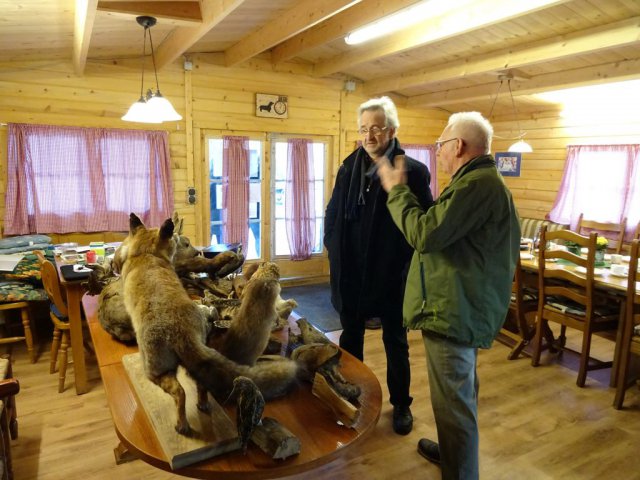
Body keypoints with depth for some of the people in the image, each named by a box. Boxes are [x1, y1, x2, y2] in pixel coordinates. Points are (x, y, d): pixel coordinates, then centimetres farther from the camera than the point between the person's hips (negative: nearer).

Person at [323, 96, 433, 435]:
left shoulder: (414, 171, -9)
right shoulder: (348, 169, 3)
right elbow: (332, 216, 7)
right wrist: (336, 254, -1)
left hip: (391, 274, -3)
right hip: (350, 273, 4)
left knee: (395, 343, 15)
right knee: (350, 339, 18)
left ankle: (401, 404, 35)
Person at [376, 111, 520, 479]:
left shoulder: (477, 184, -20)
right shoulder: (486, 181, 17)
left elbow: (424, 234, -23)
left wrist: (397, 190, -12)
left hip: (455, 312, -12)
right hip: (465, 308, 12)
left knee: (454, 401, 1)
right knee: (460, 393, 26)